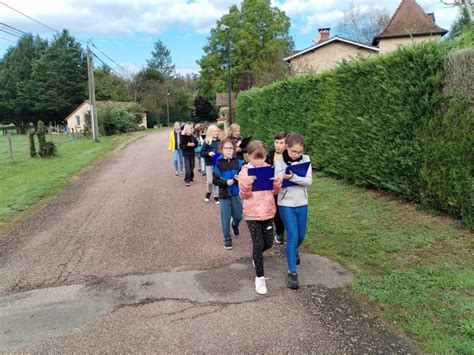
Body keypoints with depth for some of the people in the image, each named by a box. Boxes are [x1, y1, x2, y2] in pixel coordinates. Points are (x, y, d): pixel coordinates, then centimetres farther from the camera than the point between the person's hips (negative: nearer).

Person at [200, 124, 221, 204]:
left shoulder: (219, 141, 2)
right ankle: (209, 192, 27)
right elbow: (202, 153, -5)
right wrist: (208, 153, -21)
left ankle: (216, 196, 20)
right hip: (209, 163, -2)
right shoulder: (207, 142, -6)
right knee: (210, 181, -3)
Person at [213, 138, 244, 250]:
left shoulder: (238, 162, -3)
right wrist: (226, 182, -21)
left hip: (236, 193, 2)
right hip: (224, 195, -2)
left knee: (238, 216, 12)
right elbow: (215, 180, -8)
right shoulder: (219, 163, -8)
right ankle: (227, 239, 22)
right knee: (225, 218, 5)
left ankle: (235, 225, 46)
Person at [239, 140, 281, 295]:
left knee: (268, 243, 12)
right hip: (252, 213, -4)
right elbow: (243, 195, -9)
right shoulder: (245, 171, -8)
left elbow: (275, 191, 4)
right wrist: (246, 184, -28)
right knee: (258, 244, -3)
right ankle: (259, 277, 12)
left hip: (268, 212, 4)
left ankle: (255, 255, 45)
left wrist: (277, 182, -16)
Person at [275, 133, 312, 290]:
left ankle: (294, 250, 50)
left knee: (301, 235, 16)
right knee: (293, 236, -7)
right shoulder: (279, 160, -10)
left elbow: (309, 181, -14)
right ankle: (292, 272, 5)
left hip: (302, 203, 3)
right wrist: (283, 177, -34)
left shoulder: (305, 159, -4)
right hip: (286, 204, -3)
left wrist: (293, 177, -29)